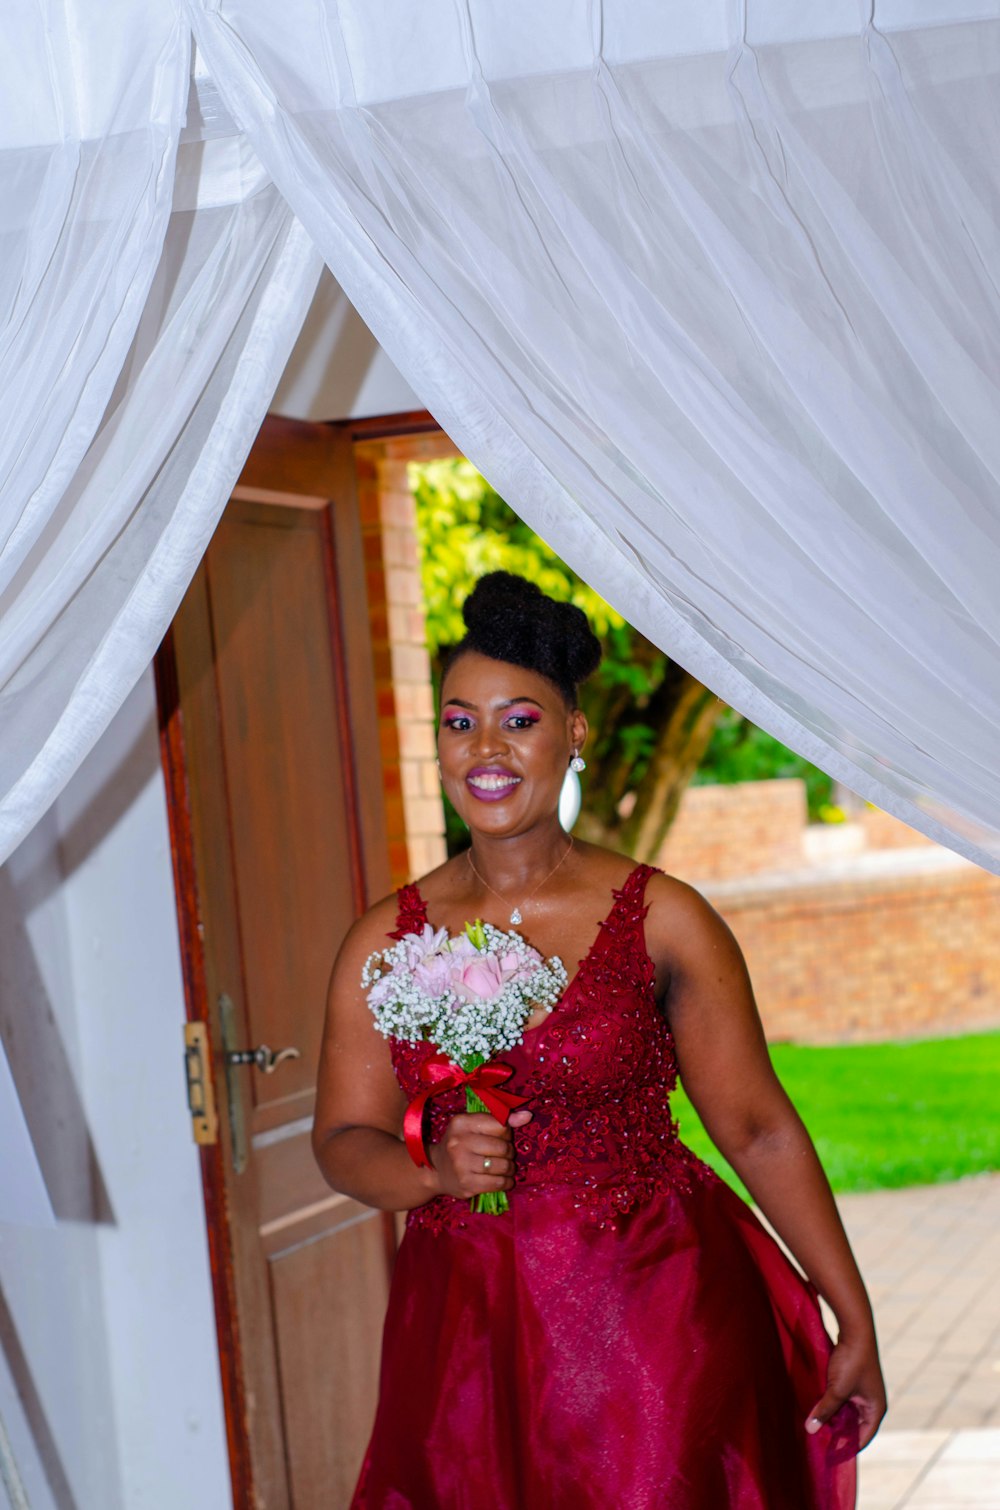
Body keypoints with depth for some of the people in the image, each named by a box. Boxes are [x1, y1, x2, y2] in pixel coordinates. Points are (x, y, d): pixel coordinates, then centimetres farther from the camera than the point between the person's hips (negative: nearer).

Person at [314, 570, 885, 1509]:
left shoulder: (662, 919, -4)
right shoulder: (384, 943, 2)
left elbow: (759, 1130, -3)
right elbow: (342, 1143, 5)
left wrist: (854, 1320, -1)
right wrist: (436, 1167, -17)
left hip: (657, 1323, -2)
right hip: (471, 1340, 2)